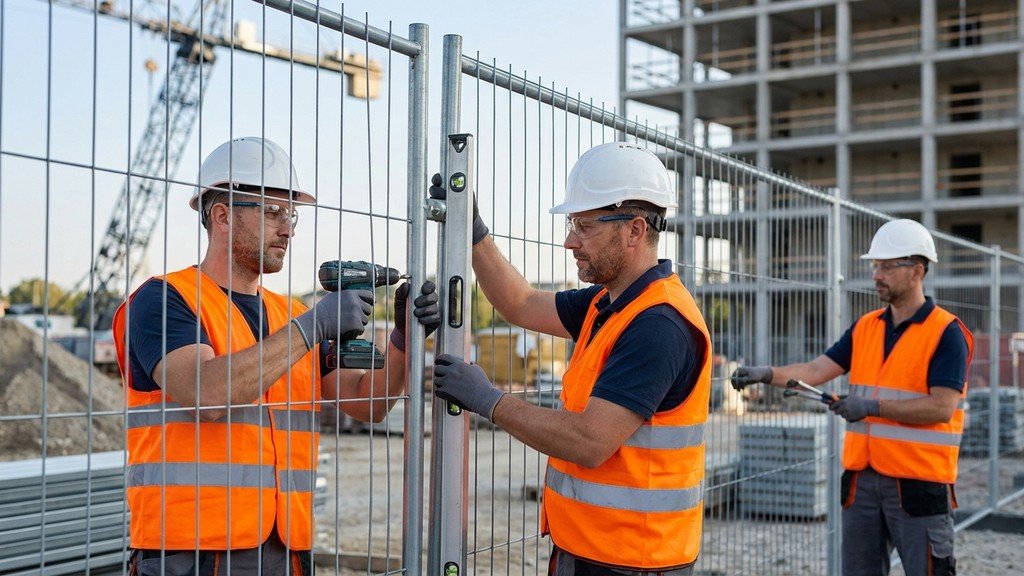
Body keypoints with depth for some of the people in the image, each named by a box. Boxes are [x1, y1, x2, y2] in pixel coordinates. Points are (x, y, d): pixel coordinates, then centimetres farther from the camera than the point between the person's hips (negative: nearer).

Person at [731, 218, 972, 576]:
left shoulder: (946, 333, -8)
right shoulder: (865, 327, 11)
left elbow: (942, 408, -17)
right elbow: (817, 371, 1)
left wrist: (874, 406, -23)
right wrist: (768, 374, -15)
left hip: (919, 483, -6)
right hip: (862, 479, 6)